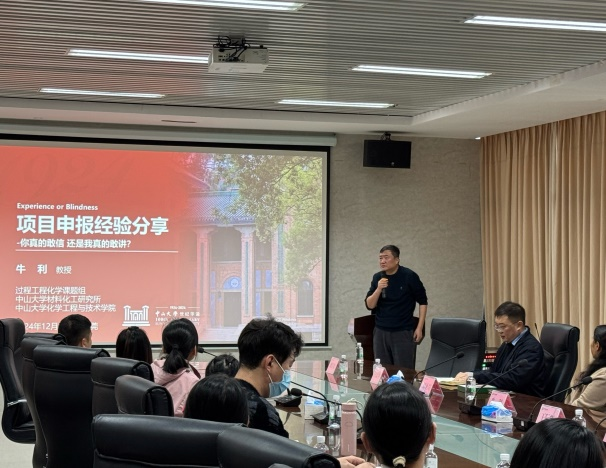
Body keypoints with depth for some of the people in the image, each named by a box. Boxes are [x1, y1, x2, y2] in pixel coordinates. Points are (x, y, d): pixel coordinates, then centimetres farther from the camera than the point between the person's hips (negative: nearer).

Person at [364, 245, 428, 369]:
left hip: (404, 332, -3)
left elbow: (422, 301, -1)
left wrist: (419, 328, -6)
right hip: (380, 332, 4)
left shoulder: (409, 276, -7)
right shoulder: (377, 278, 3)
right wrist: (378, 289, -17)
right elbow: (369, 305, 1)